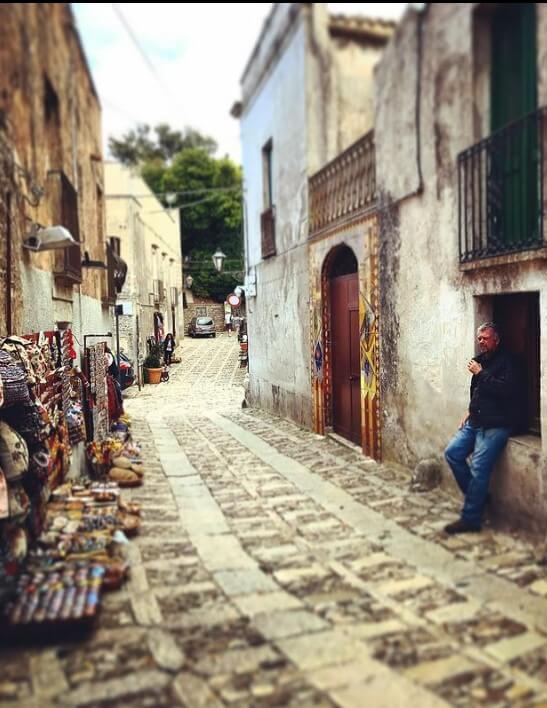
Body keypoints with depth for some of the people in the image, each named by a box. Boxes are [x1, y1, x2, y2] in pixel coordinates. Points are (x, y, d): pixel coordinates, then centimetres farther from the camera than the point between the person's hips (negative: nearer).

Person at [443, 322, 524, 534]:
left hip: (497, 425, -8)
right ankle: (476, 495, 15)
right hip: (476, 422, 8)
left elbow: (506, 389, -24)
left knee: (479, 467, -13)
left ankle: (470, 519, -5)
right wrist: (470, 411, 17)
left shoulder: (507, 361, -8)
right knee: (452, 453, 0)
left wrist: (480, 373, -16)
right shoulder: (480, 360, 15)